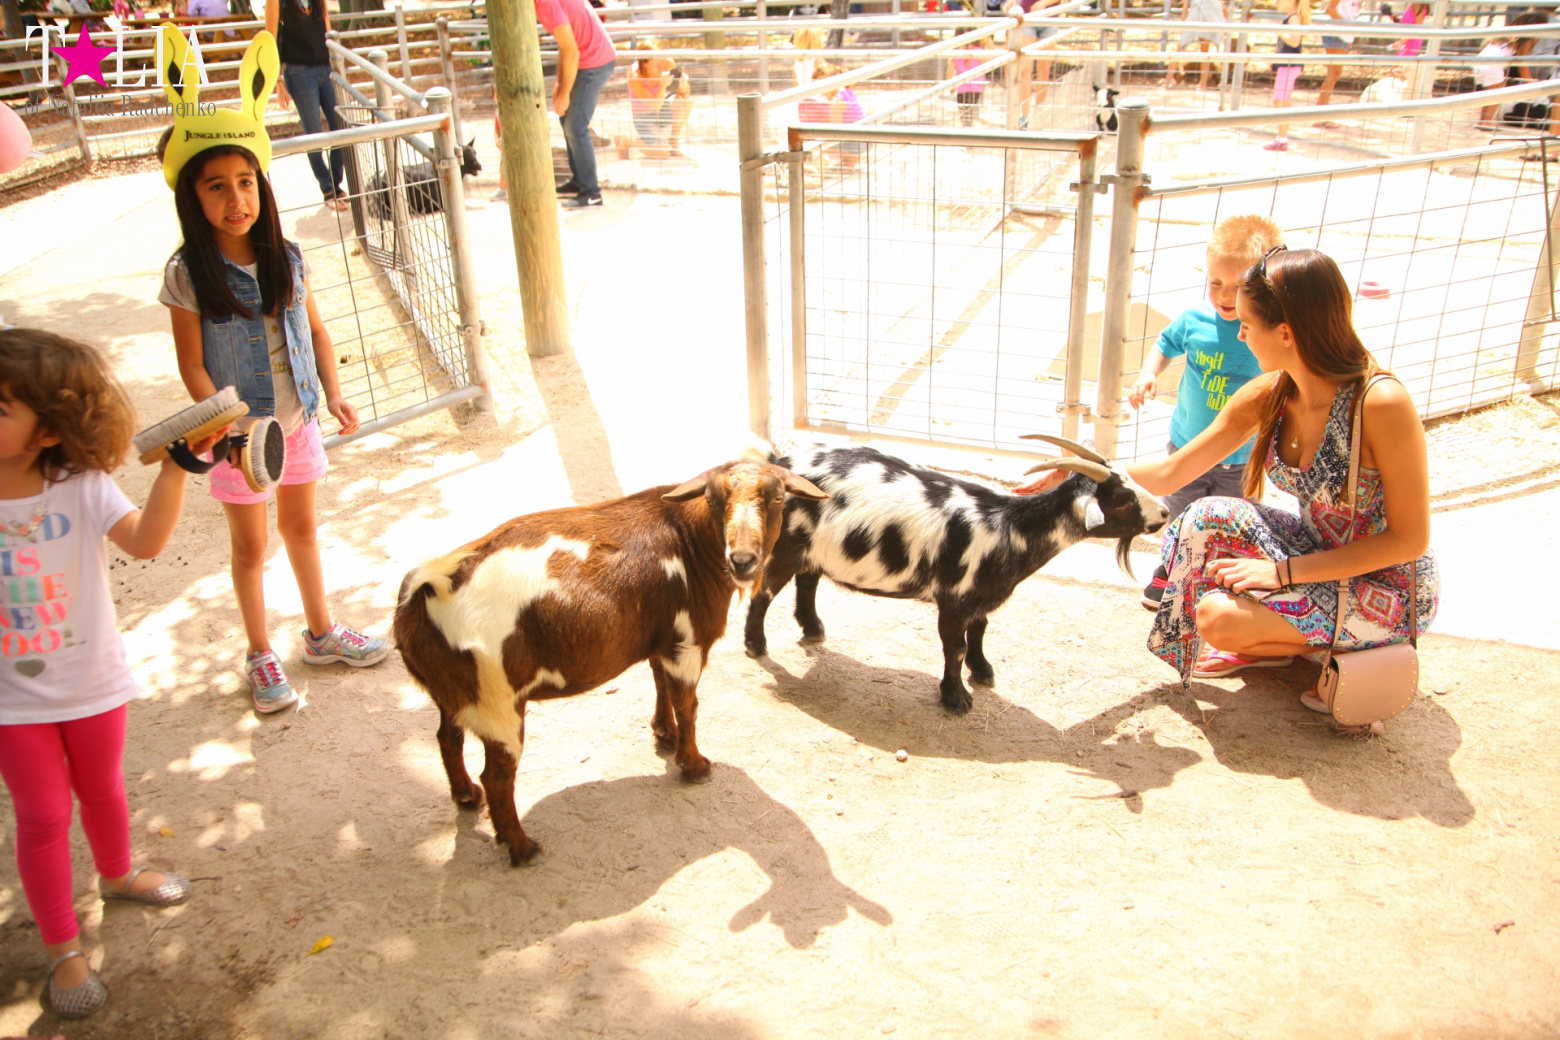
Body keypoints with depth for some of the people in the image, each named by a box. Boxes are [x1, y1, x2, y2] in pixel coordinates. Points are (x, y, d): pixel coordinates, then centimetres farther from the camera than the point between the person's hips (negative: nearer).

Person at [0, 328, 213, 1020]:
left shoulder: (81, 485, -17)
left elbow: (145, 542, -33)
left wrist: (174, 467, -43)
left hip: (91, 682, 0)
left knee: (100, 790, 22)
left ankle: (117, 873, 51)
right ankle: (62, 949, 25)